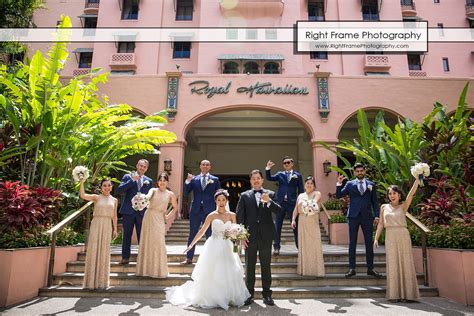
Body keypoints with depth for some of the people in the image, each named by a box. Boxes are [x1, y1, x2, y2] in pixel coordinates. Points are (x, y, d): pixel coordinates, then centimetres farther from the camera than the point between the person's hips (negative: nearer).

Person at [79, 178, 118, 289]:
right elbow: (82, 195, -13)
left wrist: (115, 229, 6)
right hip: (96, 224, -2)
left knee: (104, 252, 6)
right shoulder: (96, 197, 3)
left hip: (107, 226, 2)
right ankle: (92, 280, 9)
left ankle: (102, 281, 16)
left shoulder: (114, 200, 10)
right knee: (93, 250, -1)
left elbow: (114, 216, 10)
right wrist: (82, 182, -17)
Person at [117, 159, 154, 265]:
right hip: (128, 211, -1)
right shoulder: (128, 177, 4)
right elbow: (120, 189, -9)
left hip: (142, 212, 1)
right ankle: (125, 257, 17)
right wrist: (132, 180, -14)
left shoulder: (149, 181, 10)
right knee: (127, 235, 7)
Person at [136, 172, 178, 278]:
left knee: (158, 243, -5)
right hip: (149, 217, 1)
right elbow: (148, 197, -20)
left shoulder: (170, 194, 5)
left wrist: (168, 216, 5)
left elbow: (175, 207, 17)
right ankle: (146, 268, 16)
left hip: (159, 219, -1)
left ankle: (158, 270, 8)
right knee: (147, 242, 4)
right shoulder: (153, 190, 3)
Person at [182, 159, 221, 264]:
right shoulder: (194, 179, 8)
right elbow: (186, 193, 2)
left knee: (210, 236, 5)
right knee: (192, 235, 8)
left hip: (209, 211, -1)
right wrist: (188, 181, -12)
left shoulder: (215, 179, 5)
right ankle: (189, 258, 18)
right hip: (195, 210, 2)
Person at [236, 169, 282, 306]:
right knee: (249, 266, 8)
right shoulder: (244, 195, 6)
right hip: (250, 236, 0)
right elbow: (240, 217, 1)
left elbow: (278, 211, -5)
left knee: (266, 266, 8)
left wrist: (269, 201, -23)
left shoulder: (270, 194, 6)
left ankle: (267, 294, 20)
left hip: (266, 236, 0)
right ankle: (249, 293, 20)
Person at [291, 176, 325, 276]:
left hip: (313, 223, -3)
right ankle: (304, 269, 12)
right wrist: (293, 219, -1)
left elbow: (316, 200, -18)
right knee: (303, 245, 4)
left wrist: (312, 204, -40)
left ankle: (316, 269, 2)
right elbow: (296, 209, 13)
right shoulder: (300, 196, 17)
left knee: (314, 244, -4)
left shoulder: (317, 193, 5)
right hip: (302, 223, 3)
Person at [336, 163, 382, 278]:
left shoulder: (371, 184, 9)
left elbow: (375, 201, 8)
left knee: (369, 243, 6)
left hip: (367, 217, 1)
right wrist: (339, 183, -11)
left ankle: (370, 268, 17)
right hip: (354, 216, -1)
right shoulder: (350, 184, 6)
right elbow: (338, 195, 1)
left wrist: (376, 216, -1)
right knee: (352, 243, 3)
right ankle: (352, 268, 9)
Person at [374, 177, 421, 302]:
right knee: (392, 264, 1)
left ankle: (407, 293, 8)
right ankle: (394, 294, 7)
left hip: (403, 236, -1)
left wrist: (417, 178, -15)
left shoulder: (403, 206, 6)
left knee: (405, 263, 0)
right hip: (390, 237, 1)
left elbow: (412, 192, -5)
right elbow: (380, 224, 10)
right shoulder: (384, 207, 11)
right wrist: (376, 238, 3)